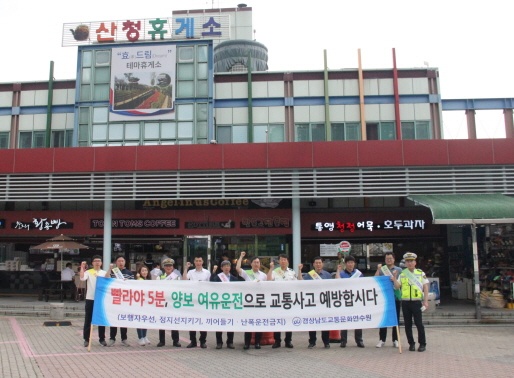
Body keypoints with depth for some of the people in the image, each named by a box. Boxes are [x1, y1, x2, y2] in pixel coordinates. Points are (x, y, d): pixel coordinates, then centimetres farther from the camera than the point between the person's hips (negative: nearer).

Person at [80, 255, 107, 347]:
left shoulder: (105, 273, 7)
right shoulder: (88, 272, 0)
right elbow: (82, 278, -19)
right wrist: (82, 267, -20)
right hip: (90, 299, -2)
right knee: (88, 320, 5)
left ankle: (102, 339, 17)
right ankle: (86, 339, 15)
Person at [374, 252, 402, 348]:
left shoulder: (399, 270, 6)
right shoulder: (382, 269, 7)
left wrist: (394, 278, -17)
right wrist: (378, 270, -11)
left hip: (395, 297, 0)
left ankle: (395, 340, 14)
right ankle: (382, 340, 9)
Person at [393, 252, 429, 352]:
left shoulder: (421, 273, 4)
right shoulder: (402, 274, 8)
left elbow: (425, 287, 2)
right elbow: (397, 286, 1)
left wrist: (425, 301, -5)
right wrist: (394, 278, -14)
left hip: (416, 302, -2)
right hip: (405, 302, 2)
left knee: (419, 323, -3)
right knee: (407, 324, 6)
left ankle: (422, 344, 10)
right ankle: (411, 343, 17)